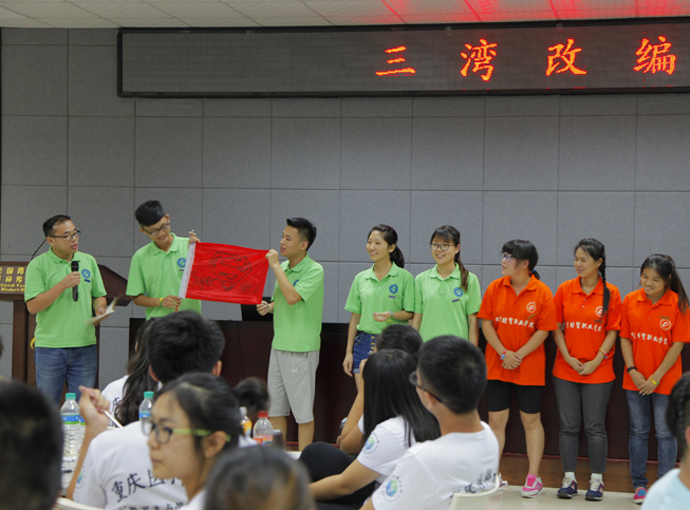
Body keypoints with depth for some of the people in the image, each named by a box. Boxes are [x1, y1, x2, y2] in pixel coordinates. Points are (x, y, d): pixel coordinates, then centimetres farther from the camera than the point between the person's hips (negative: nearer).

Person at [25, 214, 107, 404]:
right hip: (50, 346, -3)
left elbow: (99, 296, 19)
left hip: (85, 345, 3)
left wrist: (100, 308, -4)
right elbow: (33, 306, -11)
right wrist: (63, 284, -17)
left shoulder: (88, 261, 11)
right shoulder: (38, 266, -4)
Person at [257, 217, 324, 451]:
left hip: (301, 350, -8)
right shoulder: (283, 268, 11)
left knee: (302, 410, -1)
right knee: (275, 408, 12)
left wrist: (275, 266, -18)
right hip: (279, 345, 8)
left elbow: (292, 297, -27)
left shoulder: (314, 270, -12)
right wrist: (268, 307, 1)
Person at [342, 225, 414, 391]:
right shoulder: (360, 278, 9)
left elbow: (411, 313, -2)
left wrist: (391, 314, -22)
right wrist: (349, 351, 9)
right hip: (364, 344, 4)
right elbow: (355, 316, 12)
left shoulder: (404, 277, -2)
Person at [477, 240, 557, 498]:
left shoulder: (541, 292, -7)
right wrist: (503, 353, -11)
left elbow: (543, 331, -8)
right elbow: (486, 323, 0)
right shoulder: (495, 287, 2)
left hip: (530, 368, -3)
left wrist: (519, 355, -16)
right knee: (496, 420, 6)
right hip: (496, 366, 3)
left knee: (531, 421, 5)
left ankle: (533, 477, 13)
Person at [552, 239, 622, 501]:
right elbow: (556, 327, 5)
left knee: (595, 426, 1)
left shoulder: (611, 293, -3)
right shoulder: (565, 290, 3)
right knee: (568, 425, 6)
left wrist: (596, 361, -10)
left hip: (598, 371, -2)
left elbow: (613, 331, -2)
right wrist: (567, 357, -6)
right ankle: (569, 479, 14)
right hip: (566, 370, 2)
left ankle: (597, 480, 11)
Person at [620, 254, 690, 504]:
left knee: (665, 434, 4)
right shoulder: (630, 300, -1)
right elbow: (625, 338, 3)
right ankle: (639, 484, 22)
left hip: (665, 380, -3)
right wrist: (633, 371, -8)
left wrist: (656, 378, -13)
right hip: (635, 379, 3)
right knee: (638, 432, 11)